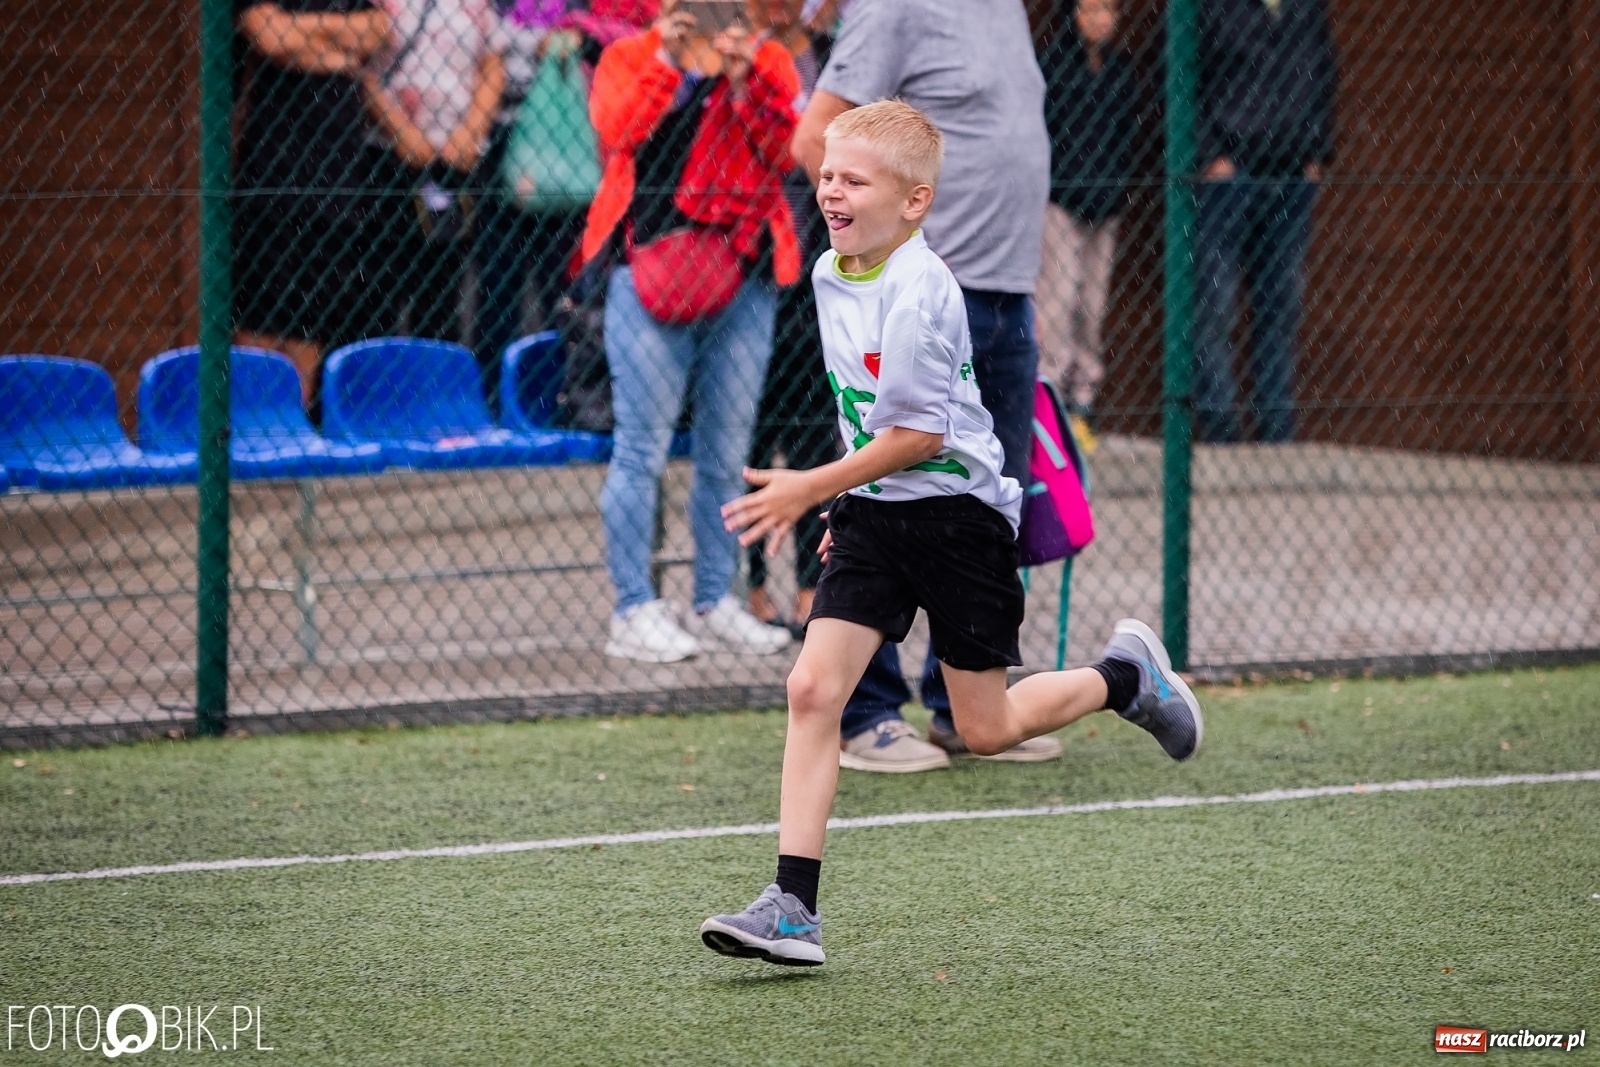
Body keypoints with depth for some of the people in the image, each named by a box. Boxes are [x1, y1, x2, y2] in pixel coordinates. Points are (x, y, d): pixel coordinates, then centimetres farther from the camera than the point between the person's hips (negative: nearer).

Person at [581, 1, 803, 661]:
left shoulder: (770, 64, 13)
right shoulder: (630, 57, 9)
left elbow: (786, 152, -3)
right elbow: (616, 129, -10)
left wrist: (744, 80, -13)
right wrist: (667, 61, -15)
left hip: (745, 280, 3)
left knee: (727, 453, 7)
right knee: (643, 449, -7)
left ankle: (715, 603, 15)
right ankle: (634, 612, -6)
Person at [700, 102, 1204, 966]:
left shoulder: (918, 291, -21)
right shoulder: (830, 273, 5)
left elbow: (917, 433, -21)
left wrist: (810, 490, -20)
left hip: (957, 513, -7)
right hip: (875, 514, 7)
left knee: (986, 730, 3)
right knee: (812, 688, -10)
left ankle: (1126, 675, 31)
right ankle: (793, 907, -12)